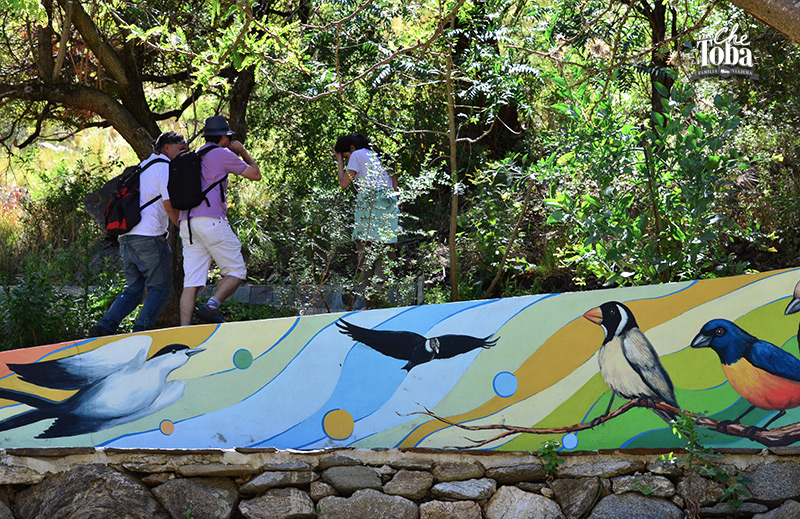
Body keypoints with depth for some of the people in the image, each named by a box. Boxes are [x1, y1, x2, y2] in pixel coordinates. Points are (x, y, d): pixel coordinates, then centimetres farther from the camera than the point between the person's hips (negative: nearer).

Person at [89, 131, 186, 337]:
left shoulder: (142, 166, 24)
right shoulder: (164, 167, -3)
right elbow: (169, 204, -11)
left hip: (127, 237, 9)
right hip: (149, 236, -9)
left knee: (133, 289, 13)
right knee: (160, 289, 0)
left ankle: (104, 326, 0)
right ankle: (140, 332, -10)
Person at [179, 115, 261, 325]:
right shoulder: (223, 154, 3)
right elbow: (255, 174, 7)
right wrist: (243, 151, 23)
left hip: (186, 223, 7)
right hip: (211, 220, -7)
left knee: (192, 282, 1)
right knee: (236, 272, 2)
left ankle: (184, 330, -10)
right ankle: (212, 306, -20)